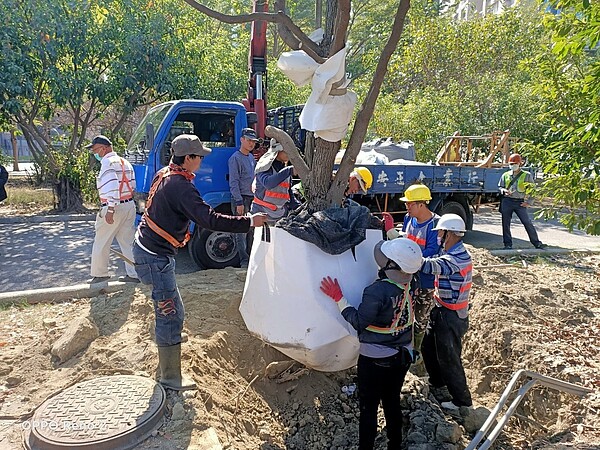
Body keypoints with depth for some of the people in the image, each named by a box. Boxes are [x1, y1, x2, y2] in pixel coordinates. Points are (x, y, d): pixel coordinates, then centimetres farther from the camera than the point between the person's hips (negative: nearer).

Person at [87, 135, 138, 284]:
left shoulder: (108, 162, -12)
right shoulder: (124, 161, 16)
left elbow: (112, 185, -24)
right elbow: (132, 185, 16)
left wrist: (110, 209, -27)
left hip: (114, 207, -8)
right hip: (130, 205, 8)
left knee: (101, 243, 6)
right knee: (128, 242, 11)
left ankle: (99, 274, 16)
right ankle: (133, 274, 12)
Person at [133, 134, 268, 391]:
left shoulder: (163, 175, 6)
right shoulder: (181, 186, -25)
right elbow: (210, 220, -31)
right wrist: (250, 222, -25)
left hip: (147, 247, 10)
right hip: (156, 256, -10)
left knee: (170, 311, 26)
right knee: (170, 315, -4)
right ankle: (171, 379, 6)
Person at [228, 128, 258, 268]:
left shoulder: (251, 157, 16)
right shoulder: (235, 158, -9)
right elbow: (233, 183, -14)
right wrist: (239, 202, -19)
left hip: (252, 198, 8)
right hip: (241, 199, -8)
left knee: (251, 230, 13)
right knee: (241, 231, -4)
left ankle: (251, 256, 23)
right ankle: (244, 260, 1)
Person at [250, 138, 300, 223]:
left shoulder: (285, 169, 11)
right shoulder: (264, 167, -9)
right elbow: (268, 183, -32)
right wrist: (289, 171, -34)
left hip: (280, 214, 6)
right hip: (262, 213, -6)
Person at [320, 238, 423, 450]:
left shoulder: (377, 291, -28)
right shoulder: (409, 283, -9)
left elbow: (358, 321, -19)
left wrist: (338, 298, -14)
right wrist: (392, 231, 16)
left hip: (375, 359, -6)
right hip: (402, 356, 7)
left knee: (368, 407, 10)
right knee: (392, 402, 23)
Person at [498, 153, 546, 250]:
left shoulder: (527, 175, 5)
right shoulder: (505, 175, 11)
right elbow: (500, 187, 17)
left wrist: (528, 202, -5)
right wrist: (504, 190, -7)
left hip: (520, 203, -2)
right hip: (507, 201, 2)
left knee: (527, 223, -4)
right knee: (506, 223, 3)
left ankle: (537, 243, 4)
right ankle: (508, 244, 13)